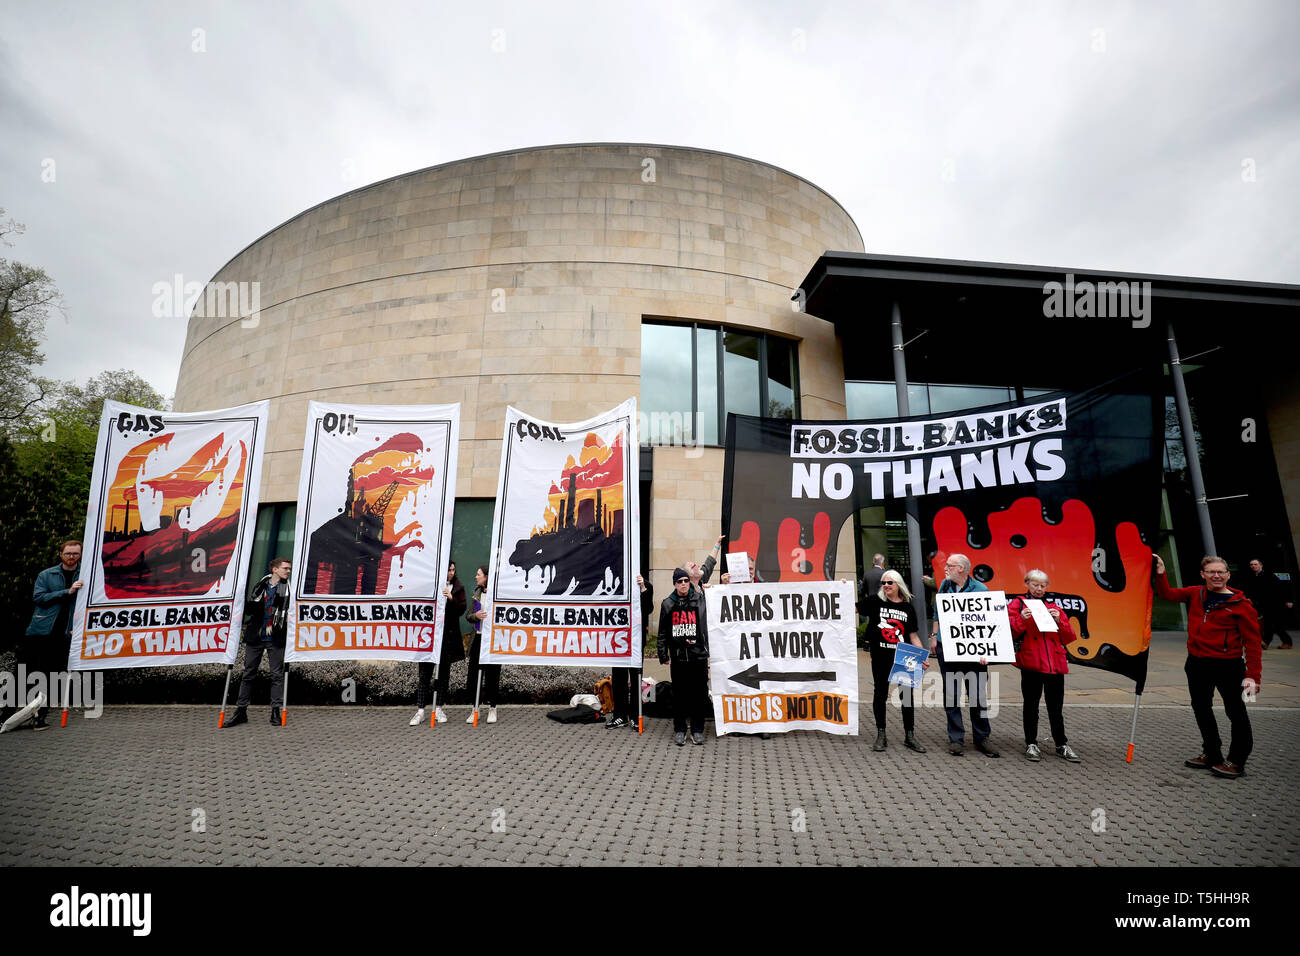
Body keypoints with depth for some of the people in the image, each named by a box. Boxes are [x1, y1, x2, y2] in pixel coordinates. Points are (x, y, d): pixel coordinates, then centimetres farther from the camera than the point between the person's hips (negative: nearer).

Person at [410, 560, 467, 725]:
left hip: (448, 636, 1)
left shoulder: (458, 588, 7)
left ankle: (439, 708, 20)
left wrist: (451, 598, -17)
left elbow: (462, 609, -2)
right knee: (425, 672, 0)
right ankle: (420, 710, 7)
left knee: (443, 673, 9)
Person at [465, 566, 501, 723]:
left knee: (492, 675, 4)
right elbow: (468, 615, 11)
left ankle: (492, 708, 19)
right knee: (474, 674, 6)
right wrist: (476, 615, -9)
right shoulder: (477, 593, 11)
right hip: (478, 638, 5)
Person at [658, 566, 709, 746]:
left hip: (699, 656, 0)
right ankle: (679, 730, 20)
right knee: (679, 695, 8)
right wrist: (663, 655, 6)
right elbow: (662, 632, 10)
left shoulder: (700, 600, 4)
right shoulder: (668, 604, 7)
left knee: (699, 694, 5)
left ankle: (697, 730, 19)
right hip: (678, 657, 1)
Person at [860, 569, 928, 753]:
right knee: (881, 693, 6)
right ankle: (881, 735, 18)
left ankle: (909, 736, 20)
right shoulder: (874, 600, -1)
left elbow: (913, 636, 9)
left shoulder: (908, 607, 6)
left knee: (907, 694, 6)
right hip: (880, 656, -2)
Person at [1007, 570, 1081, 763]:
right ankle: (1031, 744, 15)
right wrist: (1022, 619, -20)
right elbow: (1009, 632, -4)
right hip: (1031, 662, -3)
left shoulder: (1054, 607, 17)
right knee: (1031, 705, 5)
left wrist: (1058, 620, -5)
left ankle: (1062, 745, 23)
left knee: (1056, 706, 9)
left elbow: (1068, 638, 11)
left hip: (1055, 663, 3)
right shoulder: (1017, 604, 5)